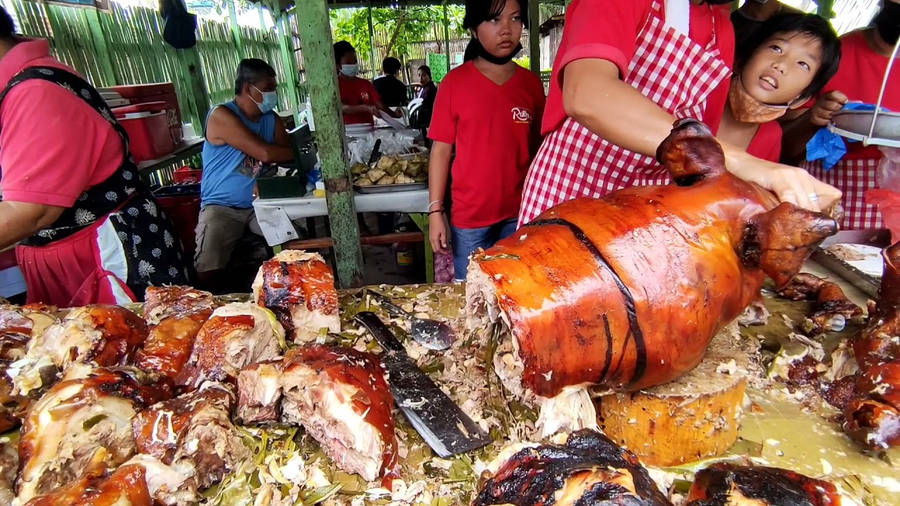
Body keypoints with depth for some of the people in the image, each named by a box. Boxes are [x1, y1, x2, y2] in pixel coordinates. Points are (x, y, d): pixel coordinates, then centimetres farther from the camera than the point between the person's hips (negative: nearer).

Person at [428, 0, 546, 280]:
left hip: (520, 215, 3)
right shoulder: (455, 82, -4)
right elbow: (441, 150, -3)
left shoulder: (531, 83, 4)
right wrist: (435, 212, -6)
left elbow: (538, 150, 9)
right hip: (470, 216, -2)